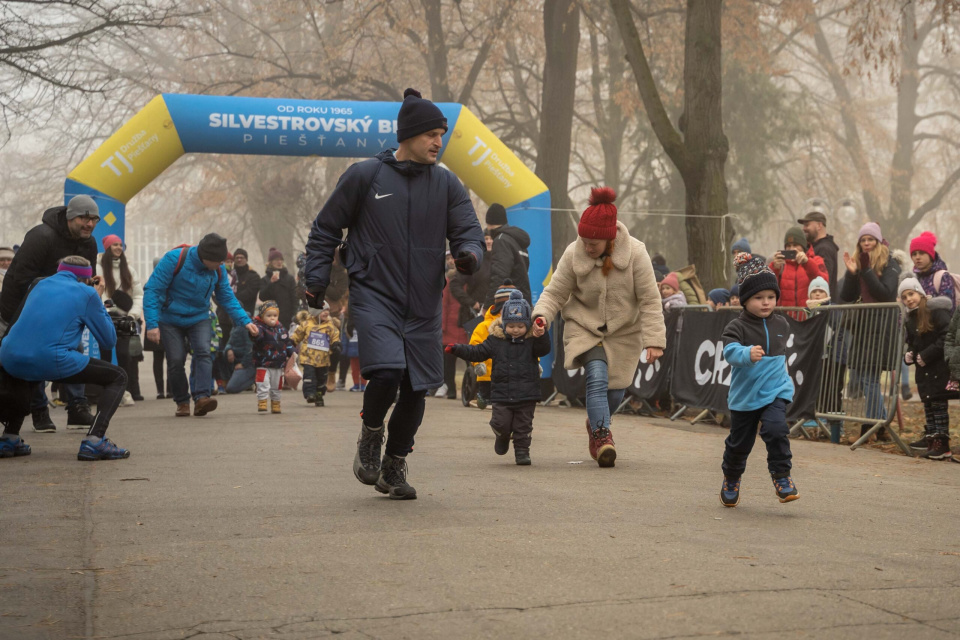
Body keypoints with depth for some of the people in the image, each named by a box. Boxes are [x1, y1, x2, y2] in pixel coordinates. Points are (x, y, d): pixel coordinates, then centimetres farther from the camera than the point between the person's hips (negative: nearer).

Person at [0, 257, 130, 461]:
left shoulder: (41, 285, 23)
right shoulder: (86, 294, 7)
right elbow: (109, 340, 12)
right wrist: (98, 299, 22)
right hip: (52, 362, -6)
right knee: (118, 377, 11)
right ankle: (94, 441, -8)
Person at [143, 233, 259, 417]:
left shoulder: (218, 269, -10)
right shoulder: (174, 259, -24)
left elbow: (227, 298, 3)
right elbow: (152, 290, -22)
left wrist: (245, 321, -9)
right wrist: (152, 324, -28)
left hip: (199, 319, 2)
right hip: (170, 319, -2)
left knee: (203, 352, -19)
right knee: (176, 360, -6)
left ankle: (202, 397, -29)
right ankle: (182, 402, 12)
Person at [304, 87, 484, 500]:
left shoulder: (447, 184, 6)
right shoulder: (364, 176, -1)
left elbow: (469, 231, 4)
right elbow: (326, 229, 7)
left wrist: (469, 253, -20)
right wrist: (316, 279, 1)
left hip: (424, 306, 4)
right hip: (373, 297, -3)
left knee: (416, 388, 4)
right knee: (386, 372, -22)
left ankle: (394, 467, 23)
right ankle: (370, 435, 8)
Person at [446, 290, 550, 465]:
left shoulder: (532, 340, 0)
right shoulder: (496, 340, 3)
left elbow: (544, 349, -16)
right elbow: (478, 352, 8)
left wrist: (541, 336, -35)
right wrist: (456, 349, -1)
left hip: (526, 394, -1)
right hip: (501, 394, 1)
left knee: (523, 426, 2)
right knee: (500, 423, -2)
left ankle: (522, 451, 17)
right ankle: (503, 437, 30)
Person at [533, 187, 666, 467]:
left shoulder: (635, 252, -16)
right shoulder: (573, 254, -14)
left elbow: (650, 301, -12)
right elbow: (555, 292, -7)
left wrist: (654, 340, -16)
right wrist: (542, 315, -28)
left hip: (623, 331, 1)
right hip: (584, 326, -1)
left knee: (614, 392, 5)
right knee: (597, 375, -25)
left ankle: (595, 423, 36)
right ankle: (602, 435, -23)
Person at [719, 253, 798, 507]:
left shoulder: (781, 325, 4)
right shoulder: (738, 327, -12)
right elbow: (730, 351, -30)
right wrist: (748, 354, -44)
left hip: (775, 391, 2)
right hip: (744, 395, -2)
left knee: (776, 429, -23)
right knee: (739, 441, 10)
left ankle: (781, 476, -10)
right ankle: (731, 480, 34)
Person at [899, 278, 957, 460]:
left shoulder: (936, 311, -12)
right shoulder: (911, 319, 14)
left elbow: (947, 337, -19)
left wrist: (927, 355, -19)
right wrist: (909, 355, 3)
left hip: (939, 368, -8)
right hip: (923, 370, 8)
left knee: (939, 404, -7)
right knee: (927, 404, 12)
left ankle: (942, 444, -5)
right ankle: (930, 437, 19)